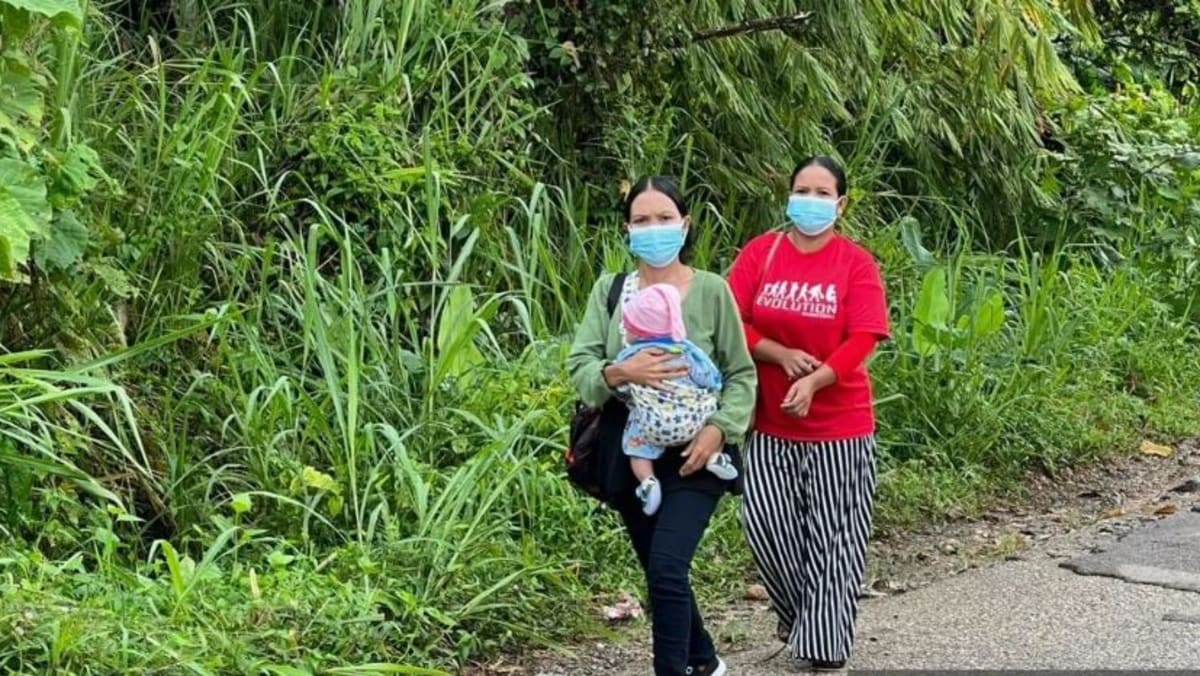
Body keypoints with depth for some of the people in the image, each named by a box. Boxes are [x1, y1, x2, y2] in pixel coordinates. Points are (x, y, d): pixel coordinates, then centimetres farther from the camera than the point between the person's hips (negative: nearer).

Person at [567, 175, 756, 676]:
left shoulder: (711, 290, -4)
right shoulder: (610, 290, 3)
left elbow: (741, 374, -1)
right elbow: (578, 366, -4)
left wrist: (719, 429, -16)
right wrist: (620, 373, -24)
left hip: (692, 454, -4)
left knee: (667, 568, -19)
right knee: (659, 572, 15)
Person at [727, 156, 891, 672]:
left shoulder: (856, 263, -5)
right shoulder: (760, 252, 1)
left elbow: (862, 339, -12)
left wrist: (814, 381, -25)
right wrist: (782, 355, -18)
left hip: (839, 423, -2)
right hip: (770, 422, 2)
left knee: (831, 534, 3)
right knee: (765, 524, -2)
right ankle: (800, 616, 24)